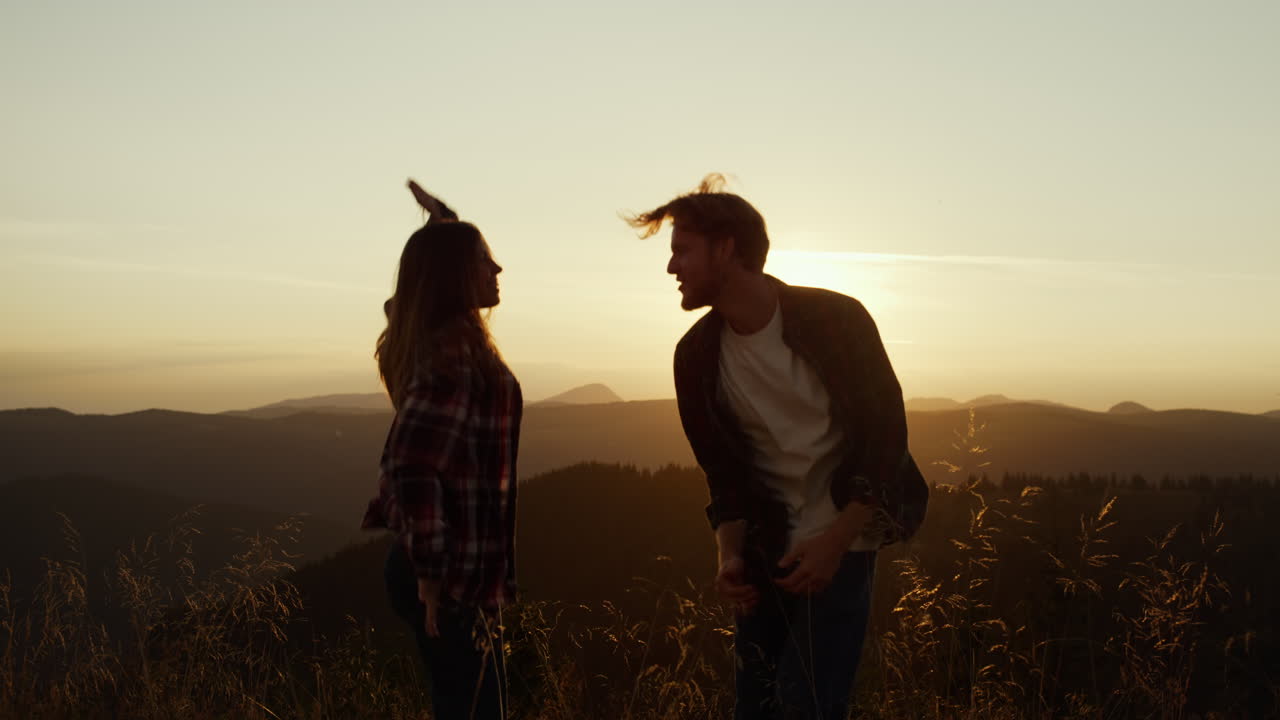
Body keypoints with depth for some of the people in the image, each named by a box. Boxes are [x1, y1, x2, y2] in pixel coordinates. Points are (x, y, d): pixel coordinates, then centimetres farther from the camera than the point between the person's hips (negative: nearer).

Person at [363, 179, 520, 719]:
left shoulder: (431, 336, 9)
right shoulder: (454, 351, -20)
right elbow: (412, 464, -28)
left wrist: (442, 226, 26)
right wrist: (432, 571, -21)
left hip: (447, 563, 10)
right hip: (453, 571, -10)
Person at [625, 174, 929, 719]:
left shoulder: (835, 320, -14)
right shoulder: (696, 356, -1)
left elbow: (886, 439, -12)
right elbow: (723, 472, 6)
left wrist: (833, 543, -19)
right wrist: (731, 554, -9)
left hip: (841, 539, -4)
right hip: (766, 547, 5)